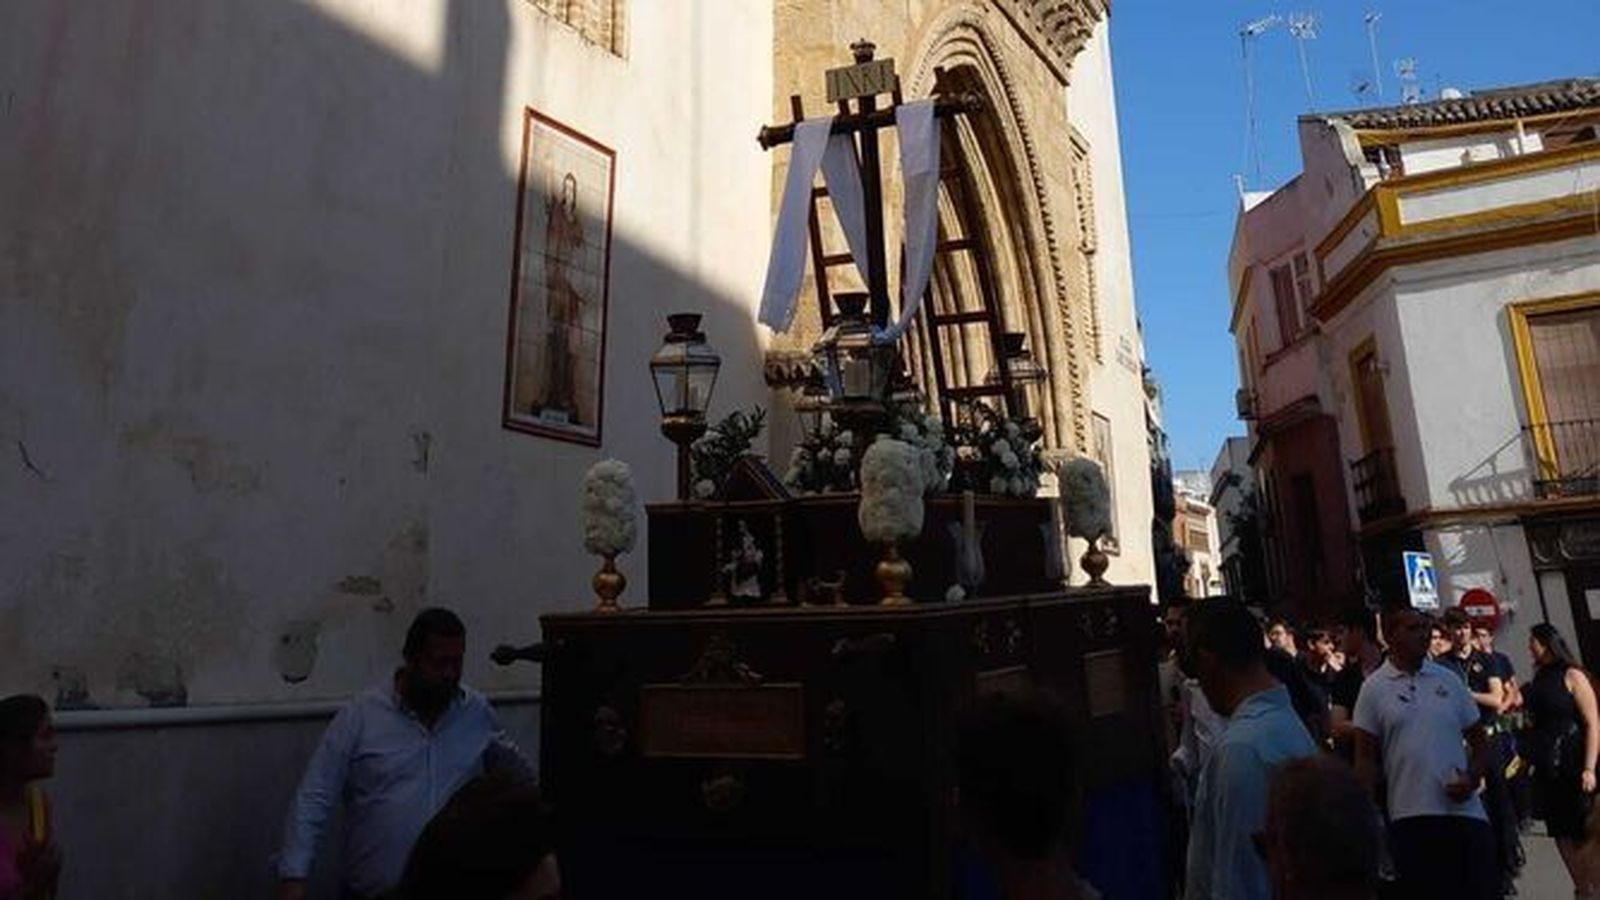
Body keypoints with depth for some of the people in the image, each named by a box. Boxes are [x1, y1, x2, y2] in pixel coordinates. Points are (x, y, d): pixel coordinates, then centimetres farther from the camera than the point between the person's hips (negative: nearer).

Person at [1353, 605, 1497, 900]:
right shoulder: (1373, 688, -2)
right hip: (1410, 817, -2)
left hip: (1465, 812, 3)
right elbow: (1366, 757, 0)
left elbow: (1479, 740, 12)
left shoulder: (1449, 680, 7)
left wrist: (1472, 778, -6)